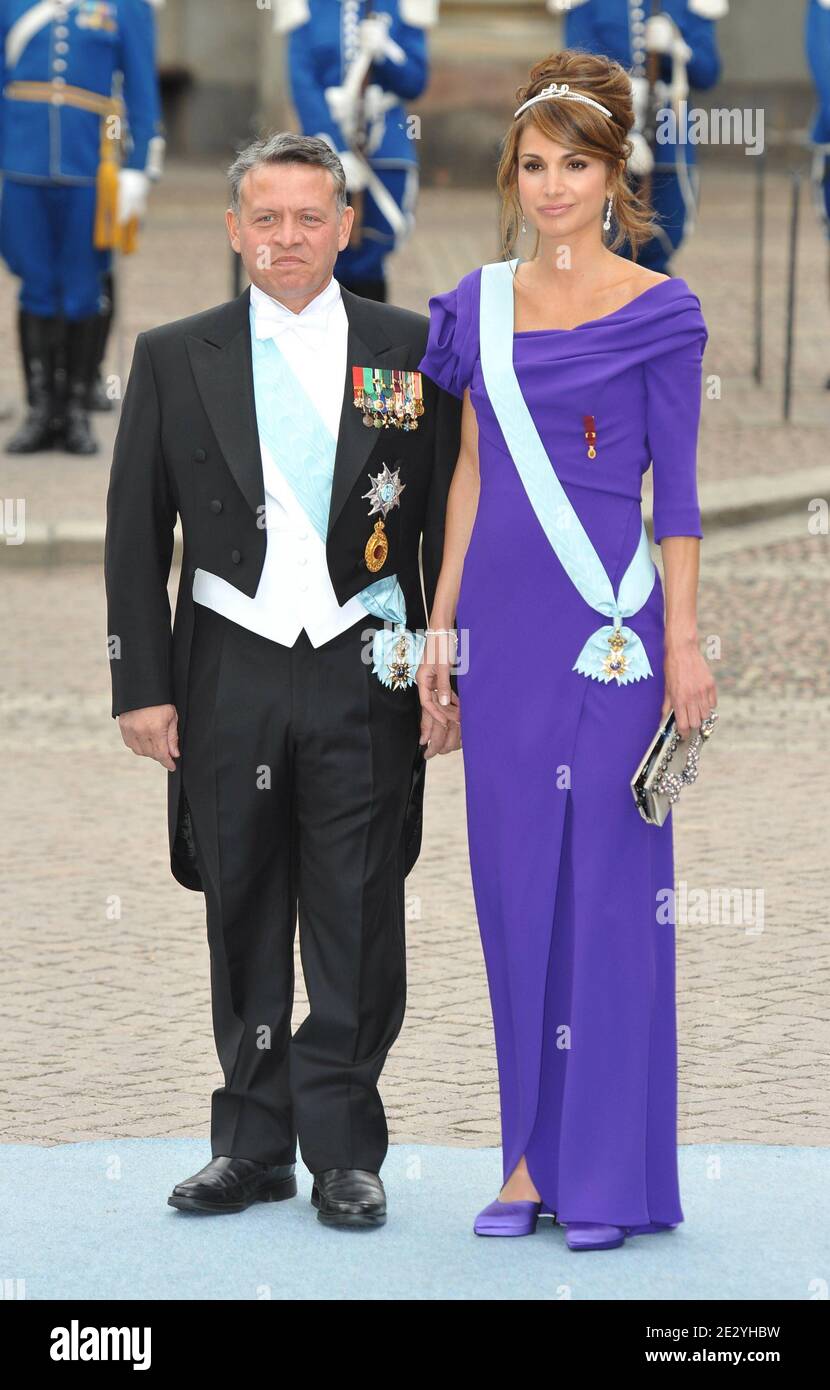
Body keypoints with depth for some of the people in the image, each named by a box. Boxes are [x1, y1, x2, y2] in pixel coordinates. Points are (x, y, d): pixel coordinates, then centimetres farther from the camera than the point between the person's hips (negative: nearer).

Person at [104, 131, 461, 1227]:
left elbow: (450, 519, 5)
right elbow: (135, 535, 7)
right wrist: (141, 684, 1)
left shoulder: (412, 351, 4)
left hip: (366, 674, -1)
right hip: (230, 675, 1)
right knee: (245, 921, 6)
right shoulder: (174, 358, 6)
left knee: (358, 925, 0)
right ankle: (254, 1147, 16)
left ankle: (345, 1152, 9)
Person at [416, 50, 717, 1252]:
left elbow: (675, 487, -5)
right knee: (514, 883, 7)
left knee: (609, 883, -3)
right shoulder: (482, 303, 10)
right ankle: (533, 1154, 15)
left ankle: (609, 1169, 3)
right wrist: (441, 625, 11)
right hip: (504, 620, 5)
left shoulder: (655, 312, -3)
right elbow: (471, 470, 14)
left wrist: (682, 640, -10)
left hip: (608, 621, -5)